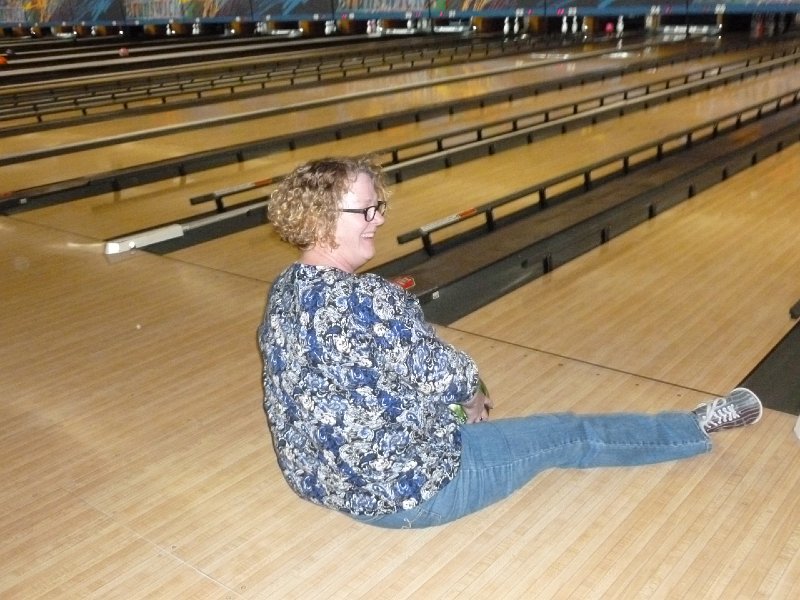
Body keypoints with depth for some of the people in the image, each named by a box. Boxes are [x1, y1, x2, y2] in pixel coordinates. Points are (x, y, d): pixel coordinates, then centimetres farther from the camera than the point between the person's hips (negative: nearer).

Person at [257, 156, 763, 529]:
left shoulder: (284, 294, -2)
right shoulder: (366, 300, -32)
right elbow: (444, 375, -20)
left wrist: (458, 396, 8)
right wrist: (474, 392, 4)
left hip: (321, 479, 8)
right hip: (404, 490, -7)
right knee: (571, 436, 8)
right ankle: (699, 427, 28)